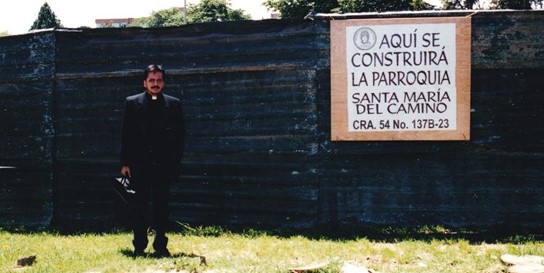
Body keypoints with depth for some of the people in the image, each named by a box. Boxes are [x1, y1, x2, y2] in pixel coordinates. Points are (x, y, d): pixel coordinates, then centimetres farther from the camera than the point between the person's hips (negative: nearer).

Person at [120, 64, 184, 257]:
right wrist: (125, 163, -2)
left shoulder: (174, 104, 7)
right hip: (139, 164, -1)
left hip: (164, 165, 1)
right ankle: (139, 246, 8)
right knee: (138, 207, 1)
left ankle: (160, 246, 11)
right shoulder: (132, 103, 6)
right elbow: (126, 135, 4)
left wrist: (175, 162, 0)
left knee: (161, 206, 4)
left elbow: (179, 136, 8)